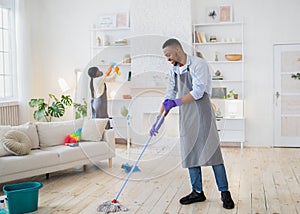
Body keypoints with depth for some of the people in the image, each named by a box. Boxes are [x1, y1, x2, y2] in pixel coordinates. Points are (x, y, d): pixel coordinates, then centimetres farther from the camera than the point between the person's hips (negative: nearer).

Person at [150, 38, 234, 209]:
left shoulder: (198, 64, -8)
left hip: (202, 113, -7)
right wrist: (159, 120, 11)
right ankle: (198, 192, 16)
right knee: (190, 153, 6)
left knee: (211, 150, -7)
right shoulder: (174, 71, 13)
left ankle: (225, 192, 2)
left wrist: (176, 102, -18)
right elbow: (169, 96, 16)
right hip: (185, 117, 7)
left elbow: (198, 92, -17)